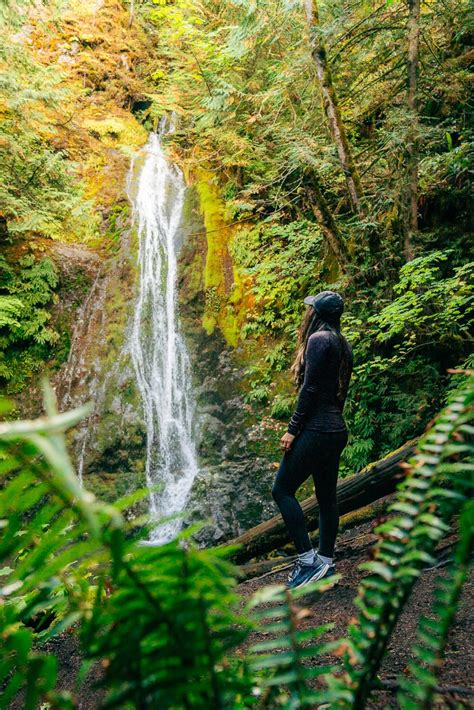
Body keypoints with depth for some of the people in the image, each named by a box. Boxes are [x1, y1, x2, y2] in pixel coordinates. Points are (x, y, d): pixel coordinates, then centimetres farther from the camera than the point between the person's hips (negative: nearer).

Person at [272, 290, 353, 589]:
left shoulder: (319, 339, -12)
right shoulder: (344, 345, 15)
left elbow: (310, 388, -18)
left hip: (316, 430, -10)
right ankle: (325, 563, 23)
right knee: (327, 497, 14)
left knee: (282, 490, -2)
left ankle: (308, 560, -2)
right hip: (337, 430, 10)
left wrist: (293, 429, -15)